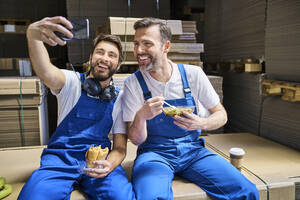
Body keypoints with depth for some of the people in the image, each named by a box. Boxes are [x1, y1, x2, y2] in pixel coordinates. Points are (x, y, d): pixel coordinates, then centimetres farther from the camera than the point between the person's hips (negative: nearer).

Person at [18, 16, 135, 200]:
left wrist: (109, 164, -19)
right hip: (60, 158, -1)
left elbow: (120, 147, 3)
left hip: (98, 160, 1)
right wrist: (33, 36, -44)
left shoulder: (119, 100, 5)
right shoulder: (72, 82, 1)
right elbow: (46, 73, -24)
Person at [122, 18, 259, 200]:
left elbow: (221, 115, 4)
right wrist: (141, 117, -28)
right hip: (154, 152, -1)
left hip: (193, 150, 2)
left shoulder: (193, 74, -4)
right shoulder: (133, 83, -6)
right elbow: (136, 140, -5)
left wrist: (201, 123, -19)